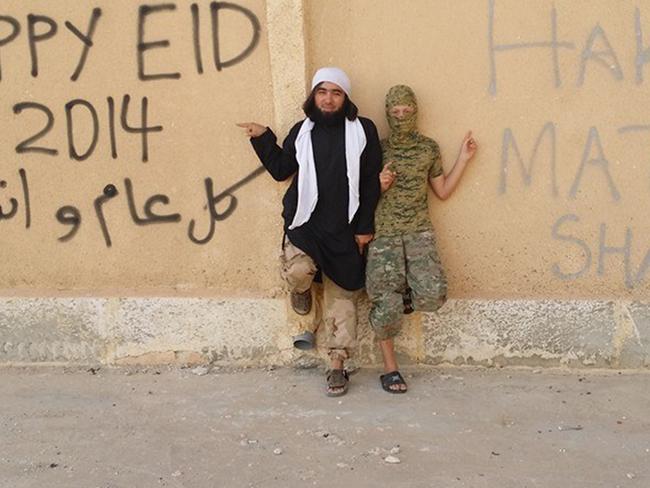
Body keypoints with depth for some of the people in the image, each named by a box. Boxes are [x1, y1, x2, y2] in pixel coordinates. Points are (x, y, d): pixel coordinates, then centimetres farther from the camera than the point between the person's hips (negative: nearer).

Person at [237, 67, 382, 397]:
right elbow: (281, 169, 14)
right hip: (305, 222, 1)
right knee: (297, 272, -25)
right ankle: (302, 290, 14)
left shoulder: (363, 131, -1)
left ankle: (337, 365, 17)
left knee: (341, 296, 5)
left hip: (344, 228, -1)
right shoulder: (302, 131, 7)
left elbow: (370, 183, -1)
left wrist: (365, 227, -3)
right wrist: (263, 138, 4)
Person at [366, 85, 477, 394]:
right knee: (386, 305, -8)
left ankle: (405, 293, 18)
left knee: (433, 296, -18)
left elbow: (442, 192, 14)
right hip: (383, 234, -1)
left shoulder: (428, 148, 8)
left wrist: (463, 158, 10)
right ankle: (389, 368, 11)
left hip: (418, 232, 2)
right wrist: (378, 185, -12)